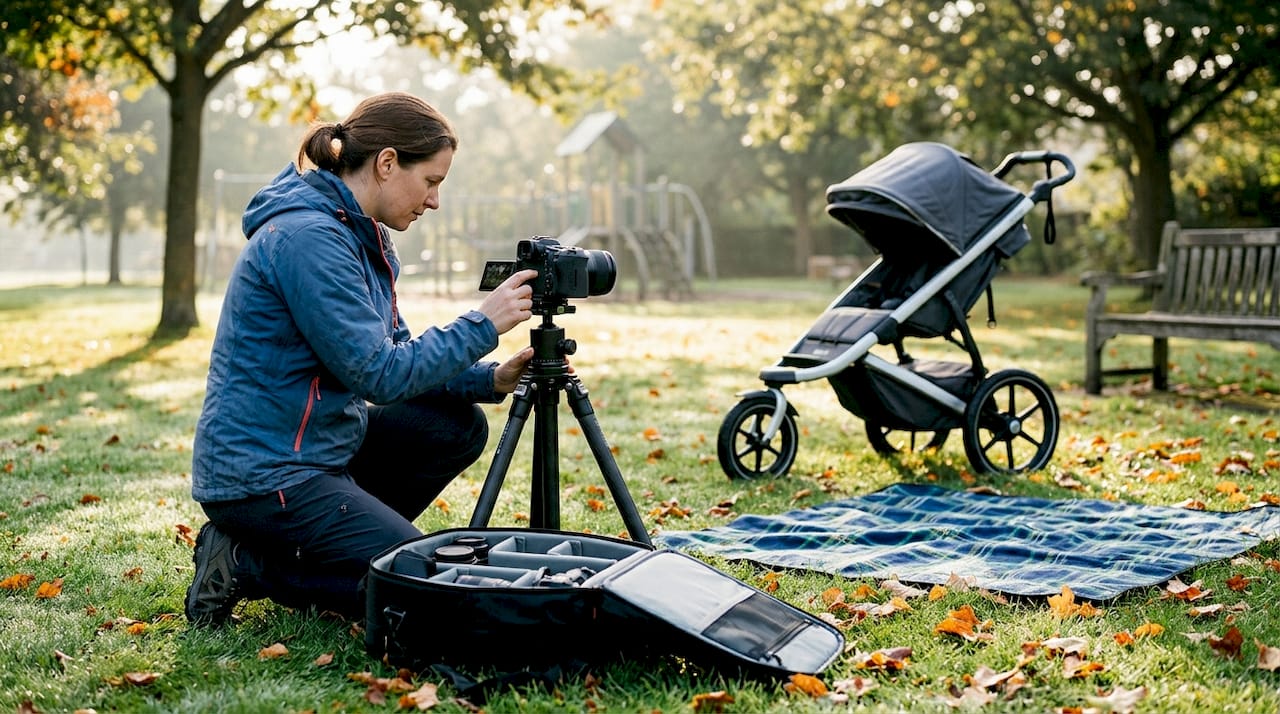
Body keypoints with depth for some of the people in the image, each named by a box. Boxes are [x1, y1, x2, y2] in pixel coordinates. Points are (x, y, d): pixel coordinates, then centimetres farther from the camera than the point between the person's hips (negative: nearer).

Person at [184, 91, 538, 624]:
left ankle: (316, 544, 9)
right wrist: (482, 324, -16)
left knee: (458, 426, 8)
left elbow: (396, 356, 12)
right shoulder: (307, 236, -21)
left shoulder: (361, 235, 10)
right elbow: (379, 375, -23)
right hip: (261, 475, -10)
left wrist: (490, 380, -2)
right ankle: (244, 564, -2)